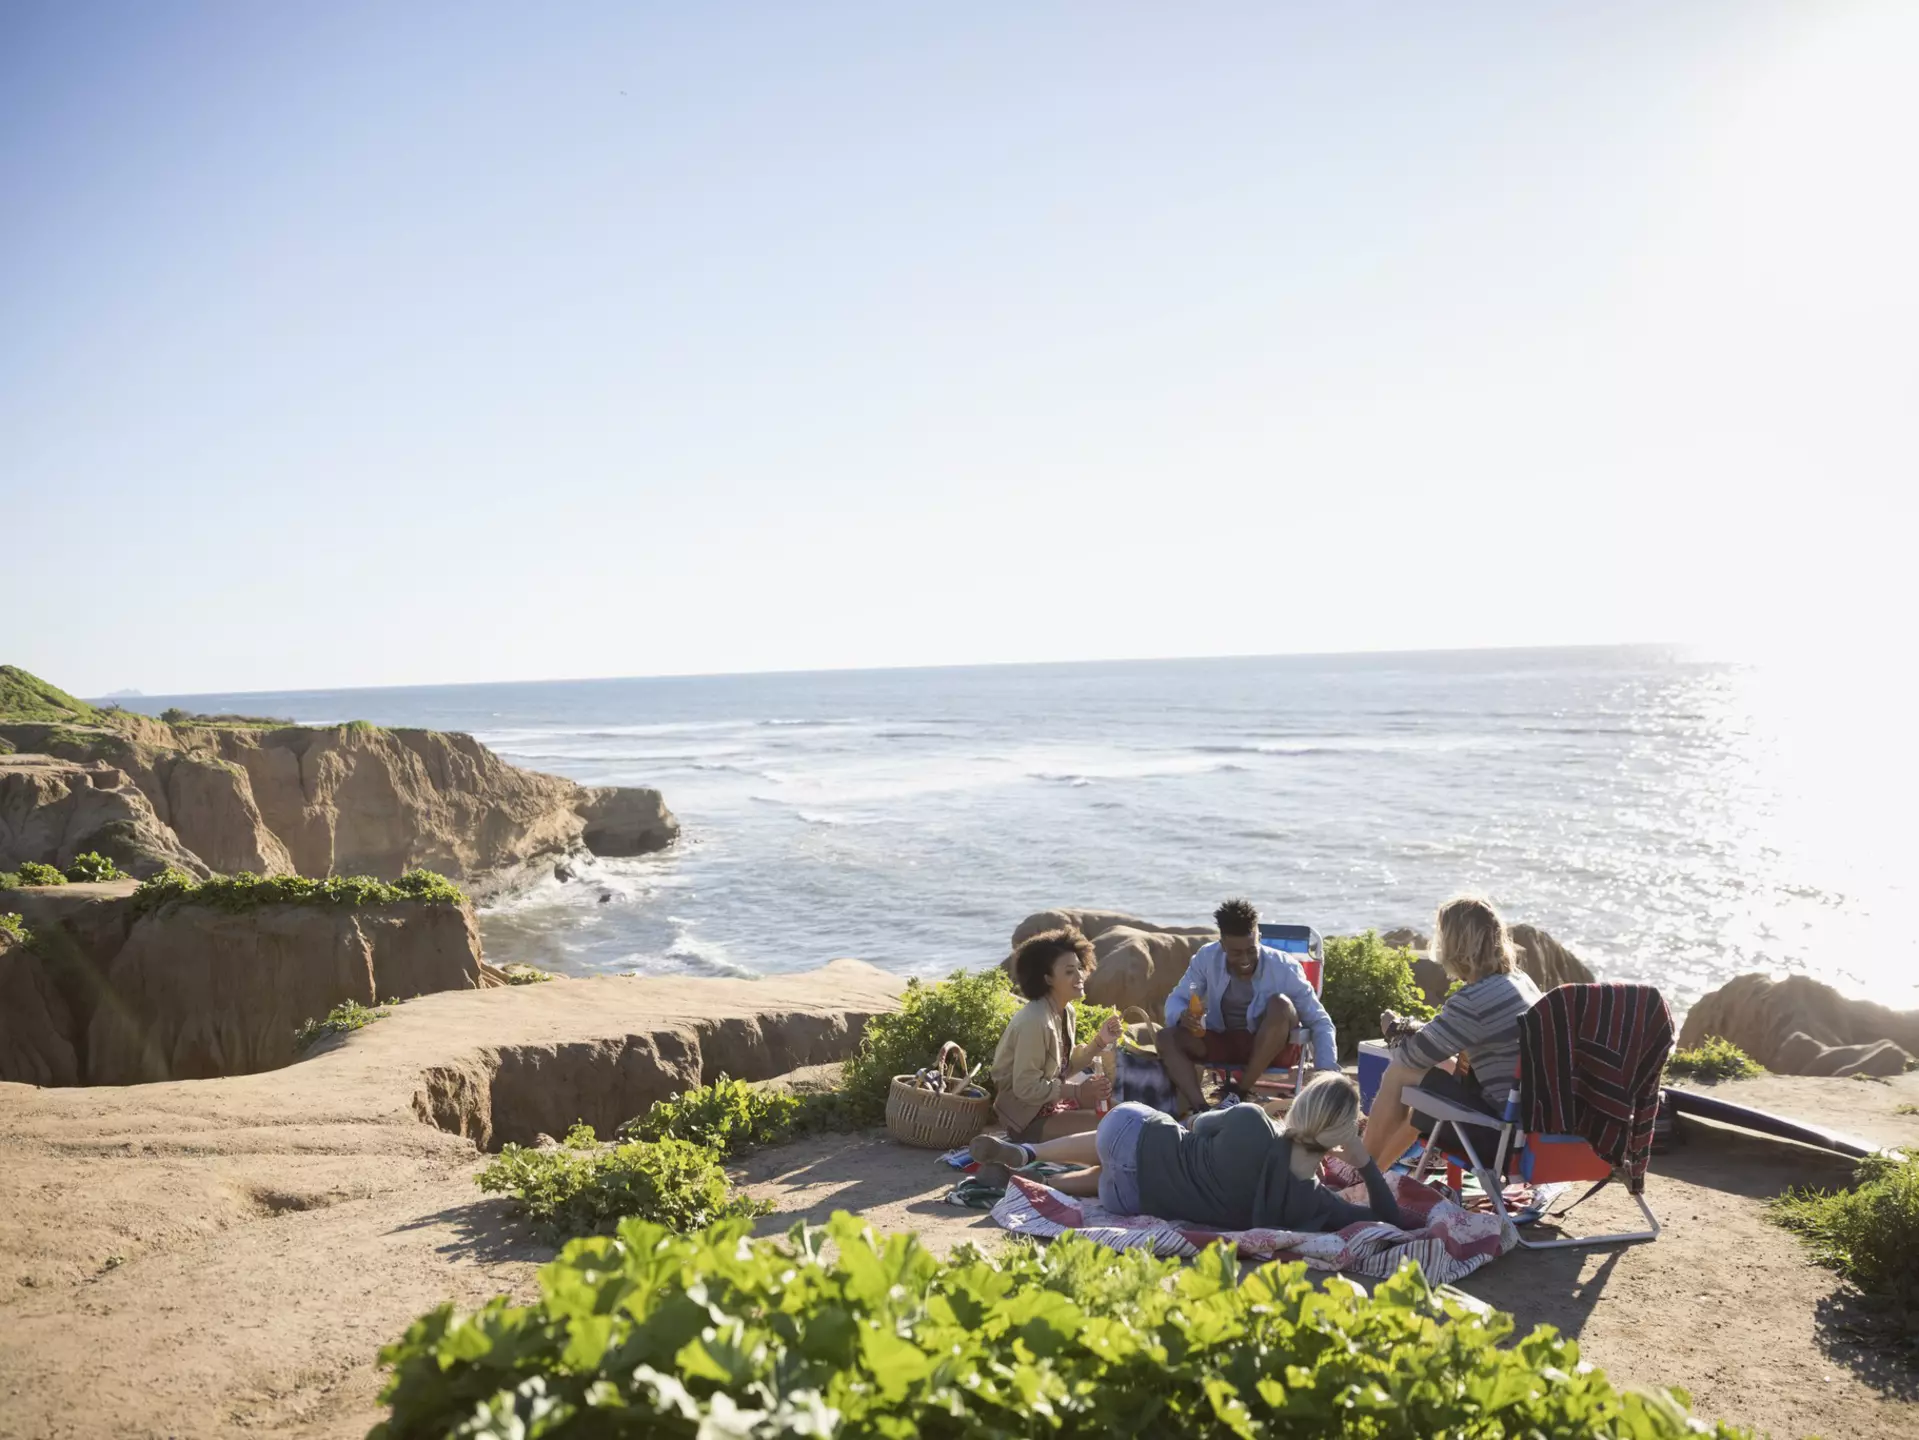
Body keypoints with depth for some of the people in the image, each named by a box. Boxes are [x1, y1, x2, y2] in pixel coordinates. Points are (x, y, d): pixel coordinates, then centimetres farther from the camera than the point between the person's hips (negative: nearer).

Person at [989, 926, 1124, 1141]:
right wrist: (1078, 1091, -22)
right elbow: (1026, 1088, -26)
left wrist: (1099, 1042, -4)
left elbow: (1065, 1065, 8)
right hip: (1027, 1115, -9)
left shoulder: (1066, 1011, 1)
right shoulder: (1035, 1021, -27)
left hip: (1050, 1098, 10)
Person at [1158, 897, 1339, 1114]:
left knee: (1281, 1004, -33)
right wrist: (1182, 1016, -28)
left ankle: (1240, 1092, -22)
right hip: (1221, 1041, 2)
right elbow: (1176, 999, -3)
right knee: (1167, 1037, -23)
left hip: (1268, 1046, -2)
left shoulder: (1284, 968, -17)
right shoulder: (1207, 957, -12)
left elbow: (1320, 1022, -13)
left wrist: (1326, 1071, -29)